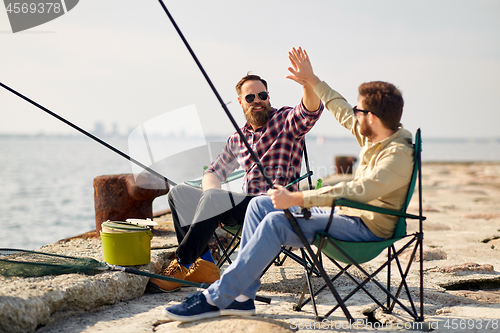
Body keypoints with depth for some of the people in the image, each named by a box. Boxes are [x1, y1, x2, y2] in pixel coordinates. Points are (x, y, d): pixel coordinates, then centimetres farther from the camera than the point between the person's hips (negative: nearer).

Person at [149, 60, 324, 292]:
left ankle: (181, 265, -22)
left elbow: (312, 110, -19)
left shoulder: (286, 120, 3)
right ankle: (203, 264, -21)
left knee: (213, 198, -30)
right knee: (178, 193, -5)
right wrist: (213, 194, 0)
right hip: (246, 206, 7)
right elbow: (213, 173, 24)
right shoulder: (237, 139, 20)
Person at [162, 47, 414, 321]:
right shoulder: (374, 136, 9)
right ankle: (241, 295, -3)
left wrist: (295, 199, -29)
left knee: (276, 222, -26)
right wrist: (312, 81, 26)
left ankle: (216, 299, -21)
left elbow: (356, 191, -30)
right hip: (347, 215, 10)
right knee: (260, 204, 1)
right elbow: (342, 112, 26)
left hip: (367, 228, -10)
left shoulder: (398, 156, -21)